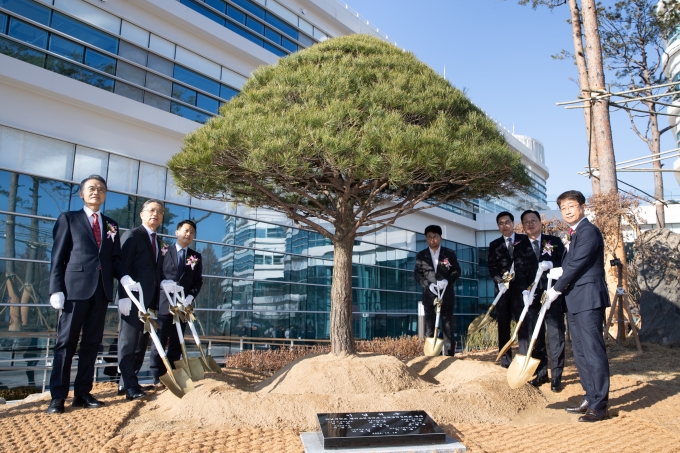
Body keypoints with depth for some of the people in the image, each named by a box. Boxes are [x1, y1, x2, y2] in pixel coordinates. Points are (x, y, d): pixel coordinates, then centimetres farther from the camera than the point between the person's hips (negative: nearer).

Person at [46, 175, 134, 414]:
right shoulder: (68, 218, 7)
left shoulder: (111, 224, 18)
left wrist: (124, 277, -5)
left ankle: (82, 393, 14)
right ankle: (58, 396, 5)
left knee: (92, 342, 7)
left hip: (102, 288, 4)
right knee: (66, 341, -1)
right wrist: (56, 289, -8)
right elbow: (58, 256, 1)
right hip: (75, 286, -4)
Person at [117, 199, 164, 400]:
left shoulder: (159, 242, 18)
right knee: (128, 341, -2)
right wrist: (124, 296, -19)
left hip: (151, 299, 8)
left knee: (141, 342, 11)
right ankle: (130, 386, 3)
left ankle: (129, 381, 20)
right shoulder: (132, 235, -4)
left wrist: (157, 299, 10)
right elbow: (123, 267, -12)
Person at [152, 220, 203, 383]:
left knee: (176, 342, 6)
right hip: (164, 303, -2)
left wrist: (190, 297, -7)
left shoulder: (196, 257, 13)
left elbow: (198, 281, 8)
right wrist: (163, 282, -12)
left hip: (183, 305, 3)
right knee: (159, 341, -2)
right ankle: (157, 377, 3)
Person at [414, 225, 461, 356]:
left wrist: (447, 280, -16)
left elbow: (457, 271, 3)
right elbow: (418, 274, 4)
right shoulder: (421, 255, 7)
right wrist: (428, 284, -14)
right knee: (429, 327, 3)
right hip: (429, 296, 1)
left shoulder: (450, 253, 5)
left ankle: (449, 355, 8)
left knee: (448, 327, 2)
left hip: (446, 296, -1)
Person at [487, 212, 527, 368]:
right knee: (503, 324, 4)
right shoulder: (494, 245, 13)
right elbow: (492, 266, 5)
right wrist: (499, 280, -13)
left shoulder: (524, 240, 8)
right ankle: (505, 357, 10)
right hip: (502, 288, 2)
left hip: (521, 286, -2)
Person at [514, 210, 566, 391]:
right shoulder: (520, 248, 9)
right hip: (533, 297, 2)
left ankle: (556, 376, 10)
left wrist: (551, 265, -17)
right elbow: (520, 273, 1)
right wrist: (525, 291, -15)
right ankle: (541, 373, 18)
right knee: (535, 337, 6)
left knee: (556, 336, 2)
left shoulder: (554, 241, 7)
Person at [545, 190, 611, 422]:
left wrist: (556, 290, -10)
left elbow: (577, 264, -16)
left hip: (588, 299, -10)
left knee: (593, 351, -6)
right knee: (580, 353, 15)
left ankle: (599, 406, 0)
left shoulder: (588, 231, -10)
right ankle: (590, 398, 25)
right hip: (575, 301, 10)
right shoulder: (573, 234, 19)